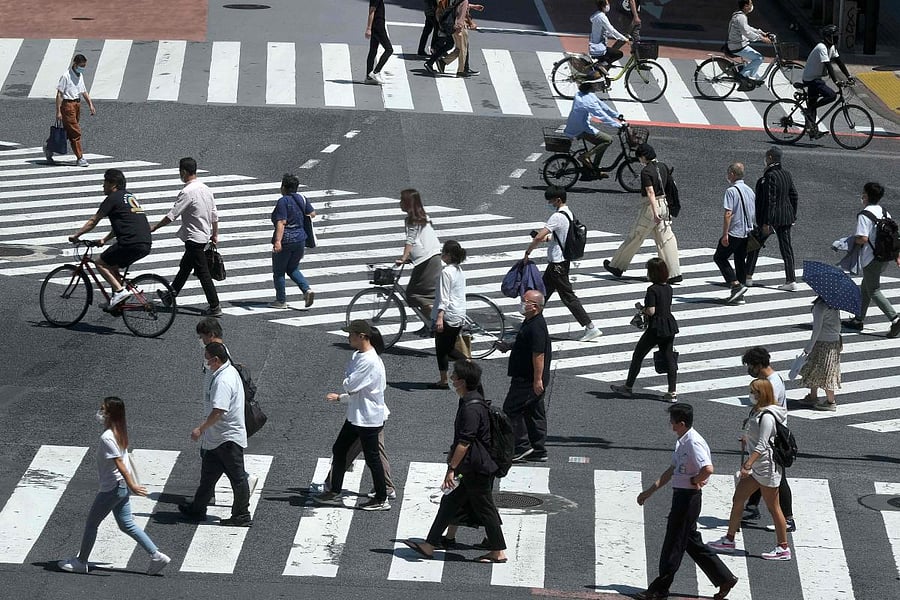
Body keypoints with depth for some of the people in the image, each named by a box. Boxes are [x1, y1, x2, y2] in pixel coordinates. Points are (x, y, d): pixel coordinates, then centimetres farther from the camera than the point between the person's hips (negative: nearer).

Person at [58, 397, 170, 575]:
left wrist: (132, 485, -27)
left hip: (111, 489, -9)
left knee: (91, 524, 7)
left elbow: (119, 463, -26)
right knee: (126, 525, 15)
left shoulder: (107, 438, -24)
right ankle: (156, 555, 11)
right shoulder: (120, 432, 4)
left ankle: (81, 562, 20)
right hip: (121, 487, 9)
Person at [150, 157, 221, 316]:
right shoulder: (206, 189, 5)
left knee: (203, 273, -4)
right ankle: (172, 294, 38)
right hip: (205, 235, 9)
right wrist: (215, 234, 22)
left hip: (194, 238, -9)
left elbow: (172, 215, -20)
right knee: (184, 267, 23)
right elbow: (214, 215, 11)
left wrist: (153, 228, -11)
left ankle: (215, 307, -2)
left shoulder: (187, 192, -21)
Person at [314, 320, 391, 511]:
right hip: (355, 416, 10)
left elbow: (350, 385, -23)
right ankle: (335, 493, 22)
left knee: (372, 457, 1)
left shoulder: (370, 361, -24)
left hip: (369, 418, -10)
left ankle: (382, 499, 12)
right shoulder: (358, 356, 8)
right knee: (339, 450, 13)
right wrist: (340, 397, 14)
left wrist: (347, 377, -5)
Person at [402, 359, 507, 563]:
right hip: (471, 468, 10)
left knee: (484, 508, 1)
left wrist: (452, 468, -24)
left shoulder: (471, 408, -24)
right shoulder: (470, 401, 9)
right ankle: (430, 545, 16)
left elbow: (465, 442, -26)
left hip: (476, 469, -10)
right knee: (450, 502, 12)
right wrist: (453, 453, 31)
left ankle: (498, 552, 12)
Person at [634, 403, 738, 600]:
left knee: (673, 543, -1)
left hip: (688, 497, -10)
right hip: (681, 496, 10)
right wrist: (650, 491, 24)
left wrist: (694, 481, -15)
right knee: (692, 543, 16)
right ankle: (724, 579, 22)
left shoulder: (694, 443, -20)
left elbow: (708, 469, -34)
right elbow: (671, 471, 22)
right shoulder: (682, 442, 12)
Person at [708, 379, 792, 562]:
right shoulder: (757, 412, 9)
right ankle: (729, 540, 22)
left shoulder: (767, 416, -20)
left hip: (767, 467, -10)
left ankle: (783, 548, 9)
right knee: (737, 500, 13)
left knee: (773, 508, 0)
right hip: (755, 467, 10)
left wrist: (748, 464, -29)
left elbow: (761, 446, -26)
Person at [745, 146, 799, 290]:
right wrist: (793, 216, 17)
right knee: (786, 247, 6)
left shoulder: (769, 177, -20)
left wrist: (766, 223, -19)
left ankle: (748, 276, 19)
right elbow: (794, 196, 10)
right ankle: (791, 280, 2)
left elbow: (769, 201, -22)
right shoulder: (786, 174, 4)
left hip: (771, 216, -7)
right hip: (785, 217, 7)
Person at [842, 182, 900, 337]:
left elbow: (863, 239, -26)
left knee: (874, 291, -1)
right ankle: (858, 320, 30)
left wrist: (853, 240, -4)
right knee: (865, 288, 21)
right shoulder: (884, 212, 7)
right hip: (885, 257, 8)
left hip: (872, 258, -8)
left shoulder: (864, 215, -18)